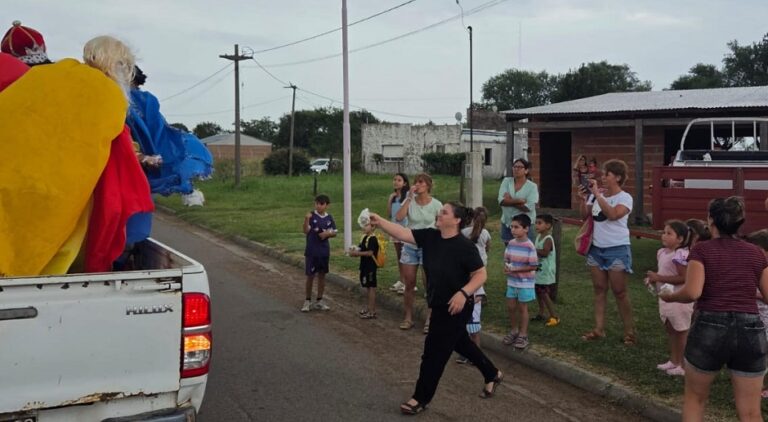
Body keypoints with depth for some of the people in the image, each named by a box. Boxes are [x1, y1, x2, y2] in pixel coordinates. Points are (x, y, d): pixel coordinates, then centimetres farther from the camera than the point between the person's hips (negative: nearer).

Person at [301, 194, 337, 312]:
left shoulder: (329, 218, 3)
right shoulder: (311, 216, -9)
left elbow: (334, 232, 9)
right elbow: (306, 231, -18)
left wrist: (327, 233, -12)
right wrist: (306, 219, -33)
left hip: (324, 251, 4)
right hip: (311, 251, -4)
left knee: (322, 275, 10)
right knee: (310, 276, 2)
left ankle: (319, 300, 21)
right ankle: (307, 301, 13)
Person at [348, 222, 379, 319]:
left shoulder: (372, 239, -18)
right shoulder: (365, 237, 12)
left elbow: (370, 253, -25)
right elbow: (360, 249, 16)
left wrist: (357, 253, -23)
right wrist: (354, 251, -5)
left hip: (371, 267, -9)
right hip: (365, 266, 9)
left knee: (371, 287, -4)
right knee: (368, 287, 16)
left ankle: (372, 311, 1)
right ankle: (369, 307, 27)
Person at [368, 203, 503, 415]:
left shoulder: (464, 246, -22)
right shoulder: (430, 236, -3)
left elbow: (481, 275, -18)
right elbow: (402, 233, -9)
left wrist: (463, 293, -31)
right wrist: (379, 221, -22)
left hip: (455, 308, -8)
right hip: (439, 306, 8)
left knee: (434, 352, 0)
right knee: (460, 344, 24)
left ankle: (421, 398, 15)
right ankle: (493, 374, 45)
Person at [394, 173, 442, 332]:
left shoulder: (436, 204, -7)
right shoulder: (409, 201, -5)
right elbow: (398, 218, -22)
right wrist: (410, 198, -22)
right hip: (410, 247, 2)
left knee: (430, 284, 3)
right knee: (409, 284, 8)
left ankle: (429, 319, 14)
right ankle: (408, 317, 21)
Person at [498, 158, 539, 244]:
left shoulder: (532, 186, -5)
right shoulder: (506, 181, 4)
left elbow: (528, 207, -17)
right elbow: (501, 200, -10)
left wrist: (509, 201, -10)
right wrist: (520, 201, -18)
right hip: (507, 224, 3)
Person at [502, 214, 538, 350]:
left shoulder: (529, 246, -18)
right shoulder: (511, 243, -1)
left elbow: (533, 266, -19)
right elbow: (507, 260, 8)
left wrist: (515, 269, -22)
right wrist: (506, 267, -15)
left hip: (525, 282, -5)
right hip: (512, 281, 5)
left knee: (522, 308, 6)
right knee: (510, 307, 12)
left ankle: (523, 335, 19)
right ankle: (514, 330, 32)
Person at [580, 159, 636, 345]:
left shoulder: (625, 197, -10)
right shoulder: (596, 195, 3)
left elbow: (613, 214, -28)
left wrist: (597, 194, -26)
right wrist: (584, 198, -7)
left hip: (617, 249, -5)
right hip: (596, 248, 5)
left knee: (619, 291, 0)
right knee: (599, 289, 9)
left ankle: (629, 332, 10)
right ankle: (599, 329, 16)